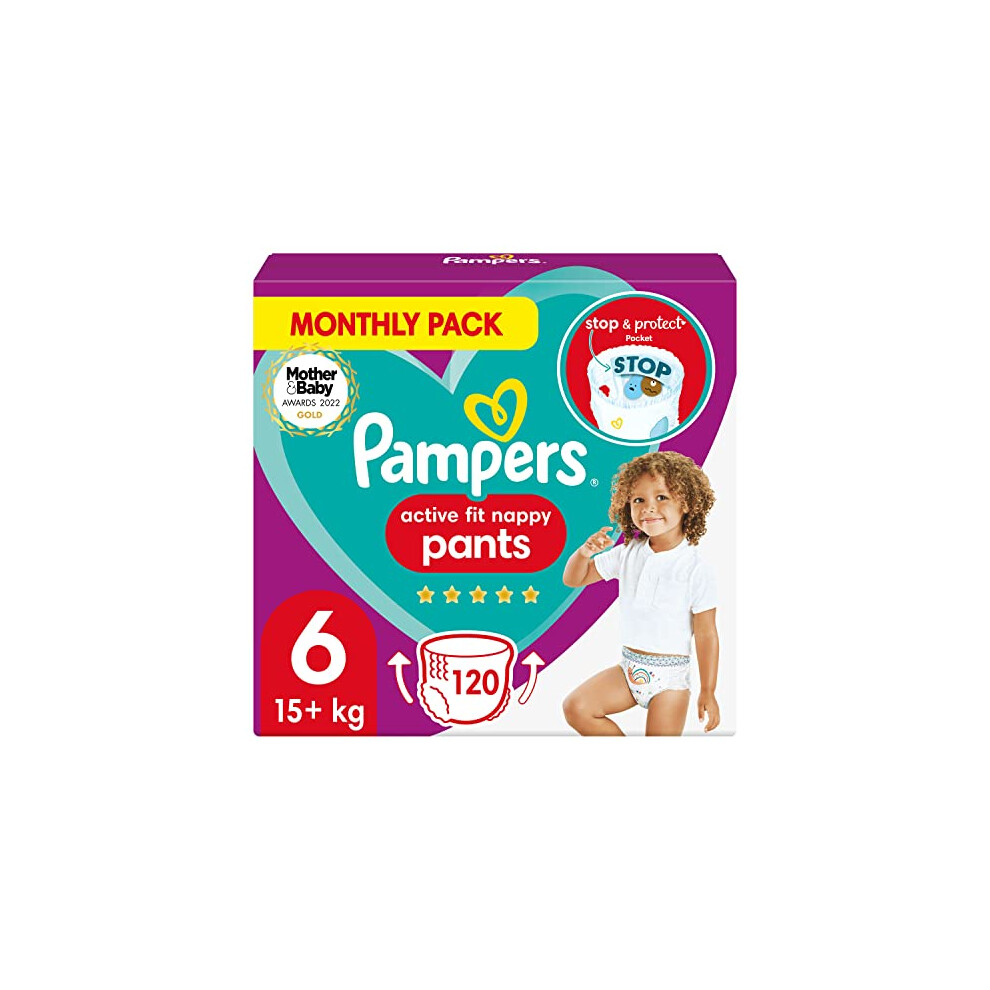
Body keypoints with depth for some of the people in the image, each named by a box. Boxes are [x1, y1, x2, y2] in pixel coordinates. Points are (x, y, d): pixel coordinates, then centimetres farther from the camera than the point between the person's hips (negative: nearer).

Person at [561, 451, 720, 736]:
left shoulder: (696, 570, -13)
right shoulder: (628, 554, 0)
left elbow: (706, 635, -9)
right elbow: (573, 580, 7)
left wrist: (708, 692, -7)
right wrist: (584, 552, -15)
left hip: (669, 677, -4)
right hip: (629, 668, 4)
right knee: (575, 707, -9)